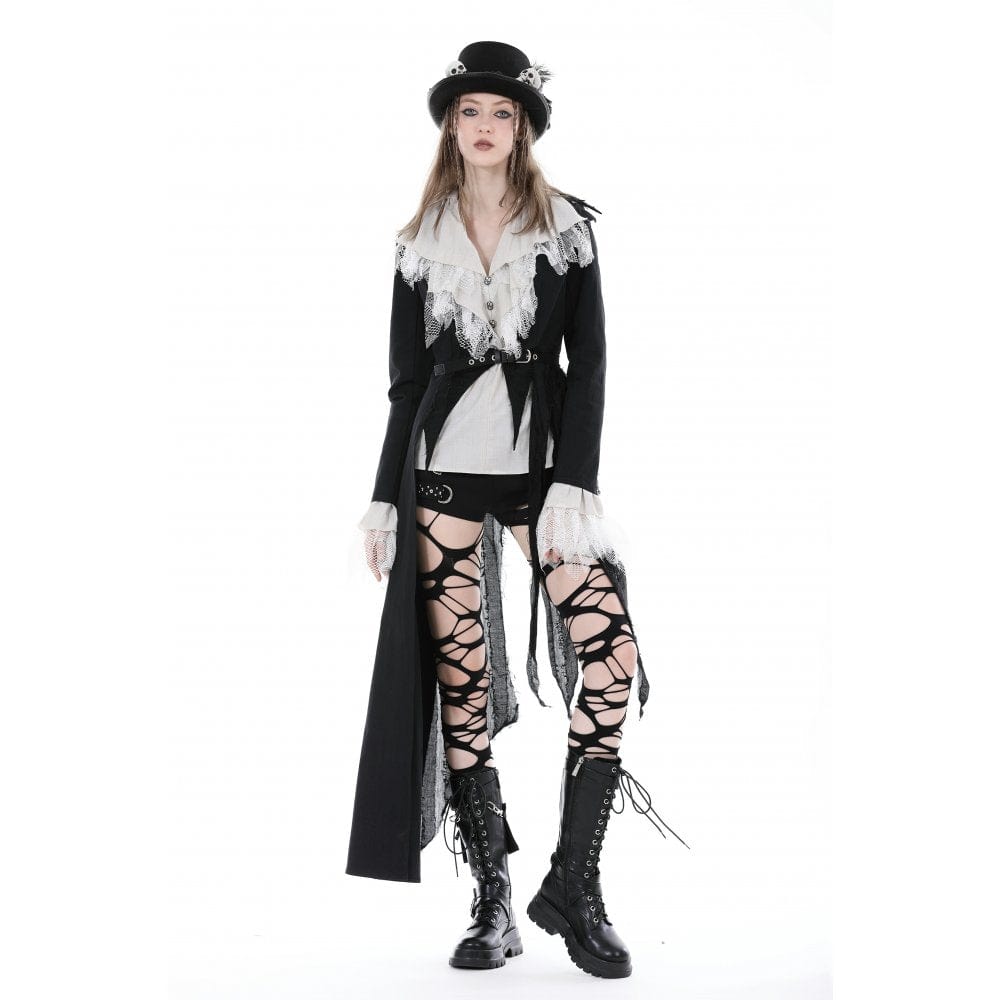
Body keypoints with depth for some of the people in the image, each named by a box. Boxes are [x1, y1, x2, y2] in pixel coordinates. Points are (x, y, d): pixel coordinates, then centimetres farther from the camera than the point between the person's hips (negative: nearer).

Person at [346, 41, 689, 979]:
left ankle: (573, 882, -4)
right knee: (460, 681, -2)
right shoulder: (420, 245, 13)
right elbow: (406, 379, 13)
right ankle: (493, 902, 8)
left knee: (611, 652, -16)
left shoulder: (566, 228, 7)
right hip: (443, 471, 1)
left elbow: (588, 365, 1)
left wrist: (573, 485, -10)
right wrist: (384, 498, 8)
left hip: (542, 467, -1)